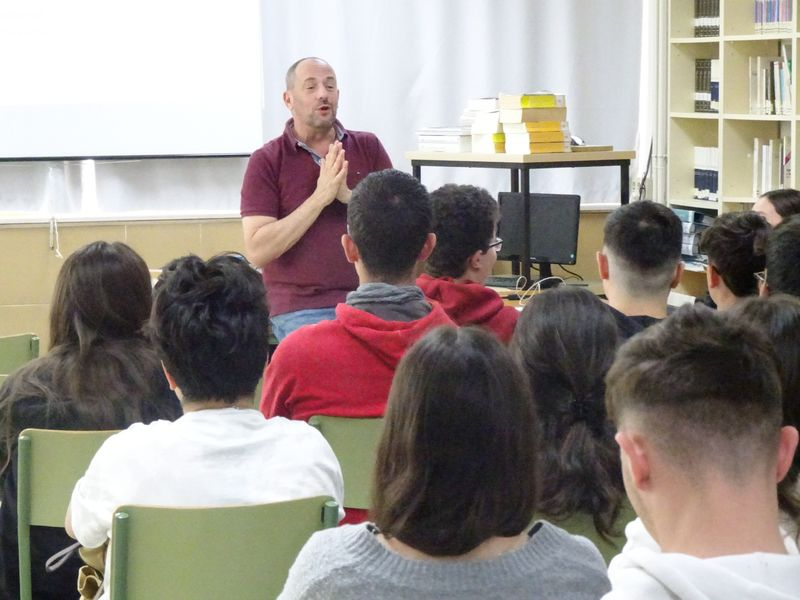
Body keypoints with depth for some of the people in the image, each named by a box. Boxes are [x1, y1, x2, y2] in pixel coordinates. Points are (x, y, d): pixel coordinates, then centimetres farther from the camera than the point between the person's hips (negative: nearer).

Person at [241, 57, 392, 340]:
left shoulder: (368, 147, 11)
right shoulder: (267, 161, 1)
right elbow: (258, 251, -9)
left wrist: (348, 196, -13)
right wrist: (320, 197, -14)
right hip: (301, 309, -3)